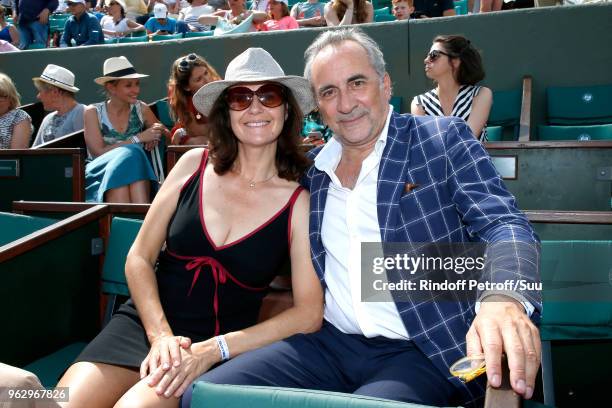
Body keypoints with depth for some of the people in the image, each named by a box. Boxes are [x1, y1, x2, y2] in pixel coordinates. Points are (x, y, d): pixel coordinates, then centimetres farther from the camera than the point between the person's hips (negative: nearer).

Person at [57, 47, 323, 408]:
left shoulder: (299, 201, -6)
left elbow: (309, 314, -9)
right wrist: (161, 335, -10)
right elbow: (139, 259, 4)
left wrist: (213, 350, -15)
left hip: (224, 347, -2)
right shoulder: (195, 164, 1)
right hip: (142, 322, 3)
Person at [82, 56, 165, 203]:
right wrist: (138, 138, -15)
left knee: (132, 154, -31)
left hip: (136, 176, 2)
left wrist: (156, 136, -10)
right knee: (129, 154, -32)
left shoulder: (141, 109, 9)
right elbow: (99, 152, -9)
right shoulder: (93, 112, 2)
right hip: (100, 176, -2)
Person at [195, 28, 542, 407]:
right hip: (329, 343, 5)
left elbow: (503, 225, -12)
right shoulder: (310, 170, 11)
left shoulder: (442, 139, -2)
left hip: (423, 351, -4)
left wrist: (504, 300, -34)